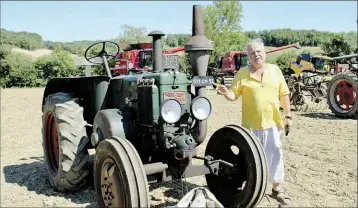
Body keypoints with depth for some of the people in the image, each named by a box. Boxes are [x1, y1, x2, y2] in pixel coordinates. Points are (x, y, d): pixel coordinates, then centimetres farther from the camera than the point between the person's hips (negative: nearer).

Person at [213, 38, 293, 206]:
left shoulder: (275, 70, 4)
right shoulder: (242, 73, -2)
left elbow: (284, 95, 8)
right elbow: (234, 95, -4)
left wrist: (288, 116, 5)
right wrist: (225, 92, -27)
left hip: (272, 122, 2)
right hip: (251, 124, -1)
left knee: (275, 155, 8)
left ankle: (277, 188, 25)